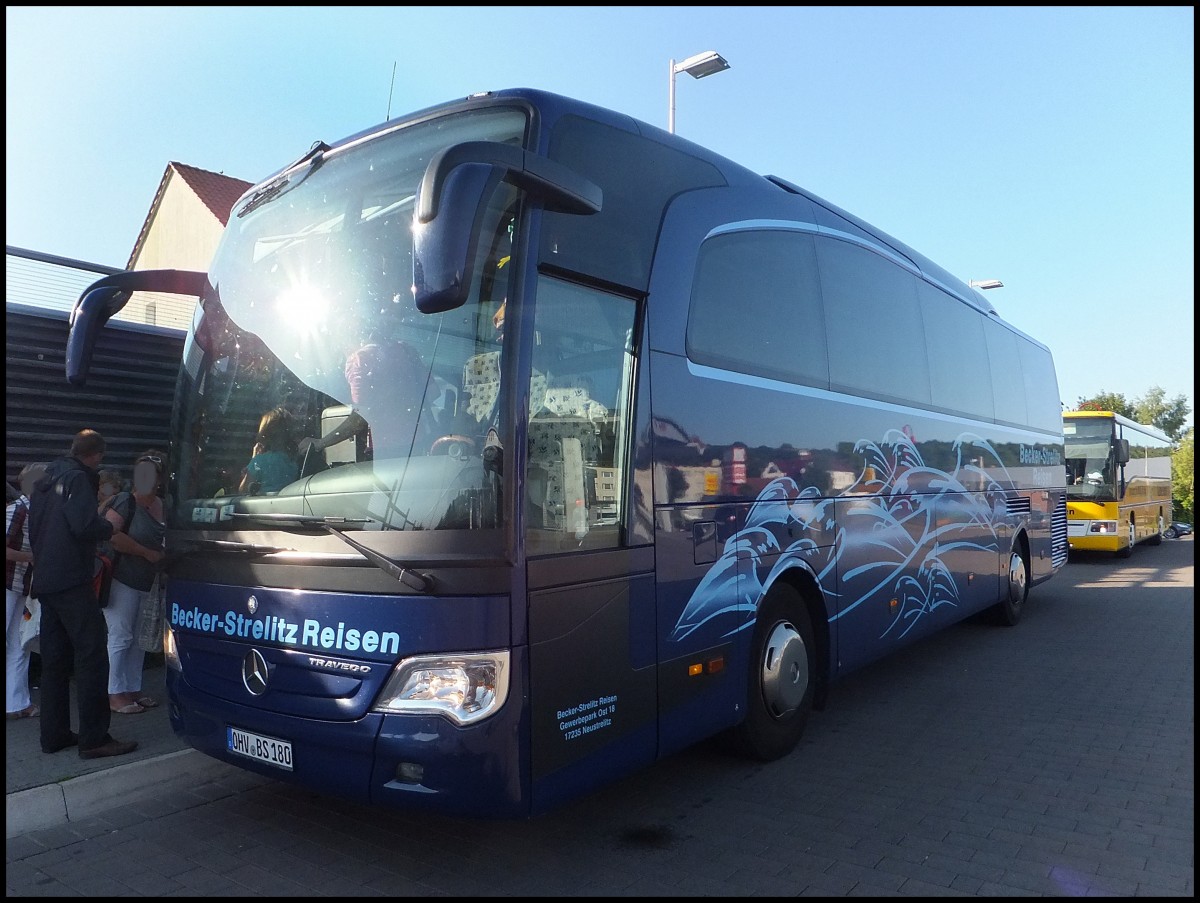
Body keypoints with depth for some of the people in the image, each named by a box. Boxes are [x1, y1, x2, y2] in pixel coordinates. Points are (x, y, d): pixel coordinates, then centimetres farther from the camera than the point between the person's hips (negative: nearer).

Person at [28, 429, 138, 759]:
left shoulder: (46, 479, 16)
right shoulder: (77, 478, -11)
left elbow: (35, 528, 23)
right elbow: (85, 525, -22)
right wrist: (108, 528, -4)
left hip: (45, 580, 9)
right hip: (71, 580, -9)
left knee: (55, 657, 12)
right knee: (92, 653, -8)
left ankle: (54, 734, 18)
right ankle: (94, 738, -8)